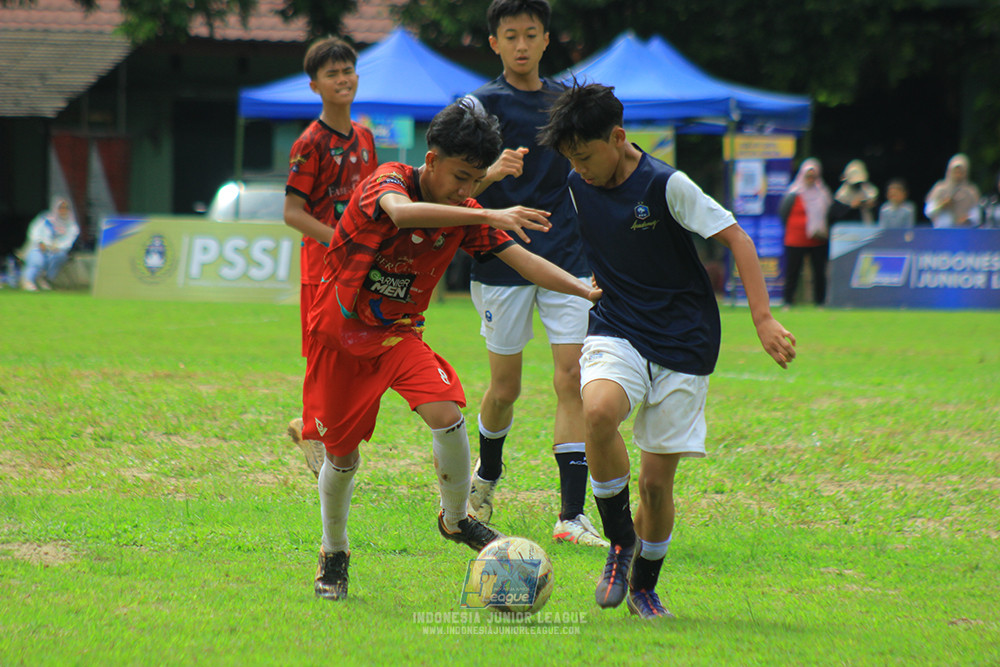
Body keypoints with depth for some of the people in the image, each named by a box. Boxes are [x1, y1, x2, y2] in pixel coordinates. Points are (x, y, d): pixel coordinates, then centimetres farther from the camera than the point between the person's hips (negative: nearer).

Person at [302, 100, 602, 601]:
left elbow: (524, 260, -4)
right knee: (341, 455, 2)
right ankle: (334, 554, 27)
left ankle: (455, 519, 1)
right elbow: (401, 212, -44)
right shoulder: (388, 181, -20)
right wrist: (488, 217, -52)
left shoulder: (466, 216, -4)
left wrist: (587, 292, -17)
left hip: (399, 334, 3)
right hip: (340, 333, -3)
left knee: (447, 414, -22)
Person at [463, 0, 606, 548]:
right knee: (505, 387, 7)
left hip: (567, 259, 3)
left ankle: (572, 515, -11)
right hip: (502, 260, -3)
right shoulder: (483, 105, -3)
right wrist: (494, 171, -35)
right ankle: (486, 477, 37)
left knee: (572, 378, -9)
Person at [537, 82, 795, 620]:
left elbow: (736, 239, -11)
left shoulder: (666, 185, -13)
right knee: (598, 411, -32)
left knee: (657, 480, -1)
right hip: (616, 334, 3)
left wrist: (763, 318, -17)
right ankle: (620, 541, -13)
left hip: (682, 345, -3)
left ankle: (644, 585, 24)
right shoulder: (579, 188, 3)